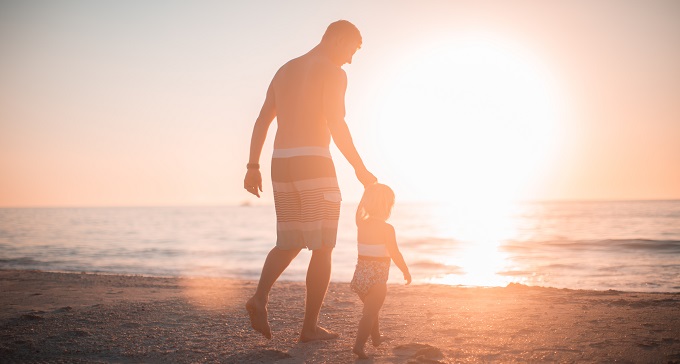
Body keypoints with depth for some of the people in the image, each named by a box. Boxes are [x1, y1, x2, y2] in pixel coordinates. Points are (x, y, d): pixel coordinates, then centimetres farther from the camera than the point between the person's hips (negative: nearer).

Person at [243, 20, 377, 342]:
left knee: (289, 244, 17)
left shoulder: (284, 70, 20)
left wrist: (253, 167, 16)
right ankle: (310, 326, 4)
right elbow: (336, 125, -16)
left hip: (281, 164, 7)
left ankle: (260, 297, -7)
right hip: (314, 163, -7)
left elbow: (261, 122, 16)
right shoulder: (333, 73, -4)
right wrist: (360, 169, -9)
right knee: (323, 248, 3)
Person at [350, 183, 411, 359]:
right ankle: (359, 344, -16)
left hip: (361, 273, 7)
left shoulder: (361, 225, 3)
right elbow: (395, 254, -14)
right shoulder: (387, 229, -14)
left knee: (371, 308, 25)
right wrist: (406, 271, 0)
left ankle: (376, 337, 43)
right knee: (370, 313, -5)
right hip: (377, 277, -7)